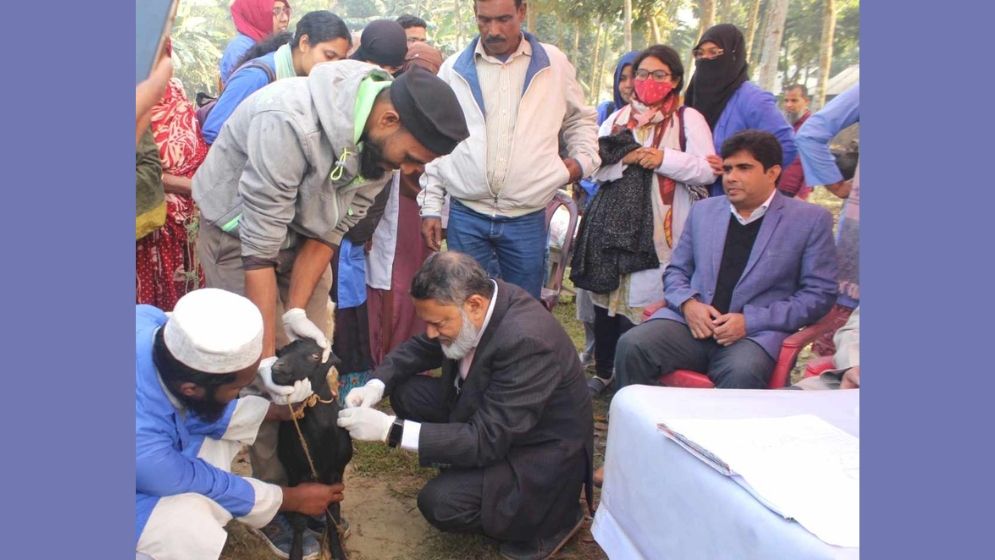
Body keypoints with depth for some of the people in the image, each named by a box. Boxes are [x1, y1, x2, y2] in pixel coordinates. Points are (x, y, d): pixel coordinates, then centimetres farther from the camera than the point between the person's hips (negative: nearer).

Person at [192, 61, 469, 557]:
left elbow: (330, 229, -9)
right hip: (238, 233, -5)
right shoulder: (290, 121, -37)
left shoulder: (382, 142, -15)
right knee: (268, 380, -7)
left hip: (303, 230, 6)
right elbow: (260, 246, -33)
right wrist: (269, 356, -31)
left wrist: (297, 312, -18)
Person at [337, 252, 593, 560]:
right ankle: (472, 473, 13)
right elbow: (420, 348, 6)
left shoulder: (527, 341, -35)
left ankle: (553, 518, 0)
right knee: (406, 392, -1)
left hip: (540, 453, -8)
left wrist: (389, 429, -33)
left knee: (440, 503, -23)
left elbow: (486, 440, -33)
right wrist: (377, 384, -13)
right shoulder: (473, 298, -12)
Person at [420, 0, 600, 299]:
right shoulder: (453, 69, 5)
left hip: (527, 220, 0)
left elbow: (580, 119, 20)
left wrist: (582, 160, 2)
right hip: (466, 218, 0)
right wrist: (431, 208, 6)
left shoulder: (555, 64, 5)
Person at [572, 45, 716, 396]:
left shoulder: (688, 119, 6)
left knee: (646, 302, -7)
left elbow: (707, 170, -3)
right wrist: (624, 161, -8)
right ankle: (603, 371, 24)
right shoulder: (617, 118, 18)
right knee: (606, 299, 7)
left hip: (658, 231, -4)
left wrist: (664, 159, -15)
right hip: (613, 224, 4)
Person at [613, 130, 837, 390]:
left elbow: (819, 293, 1)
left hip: (755, 332, -3)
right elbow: (675, 271, 20)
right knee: (631, 346, -24)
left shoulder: (811, 220, 6)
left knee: (743, 372, -37)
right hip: (691, 321, 3)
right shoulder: (703, 210, 18)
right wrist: (688, 304, -4)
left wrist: (749, 321, -10)